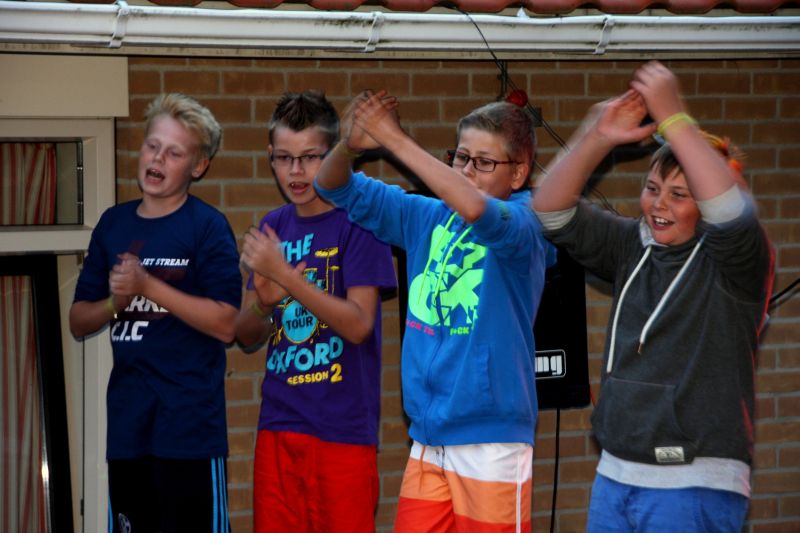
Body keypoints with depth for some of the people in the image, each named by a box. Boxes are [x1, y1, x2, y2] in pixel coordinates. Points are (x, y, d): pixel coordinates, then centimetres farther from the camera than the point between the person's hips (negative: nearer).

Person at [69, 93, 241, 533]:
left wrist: (147, 286, -17)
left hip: (190, 425, -5)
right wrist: (115, 301, -7)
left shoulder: (207, 227, -5)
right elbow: (79, 323, 14)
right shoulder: (113, 224, 11)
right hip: (126, 424, 5)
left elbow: (225, 325, -13)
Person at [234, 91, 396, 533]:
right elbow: (245, 336, 11)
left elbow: (358, 324, -14)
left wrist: (285, 275, -20)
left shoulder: (358, 223, -5)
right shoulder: (272, 228, 11)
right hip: (278, 425, 5)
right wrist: (264, 301, -11)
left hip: (344, 426, -5)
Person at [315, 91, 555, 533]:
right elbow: (338, 189, 10)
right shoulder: (428, 218, 9)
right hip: (427, 438, 6)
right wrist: (351, 145, -13)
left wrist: (393, 139, -28)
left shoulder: (524, 222, -8)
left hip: (491, 443, -5)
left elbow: (475, 208, -31)